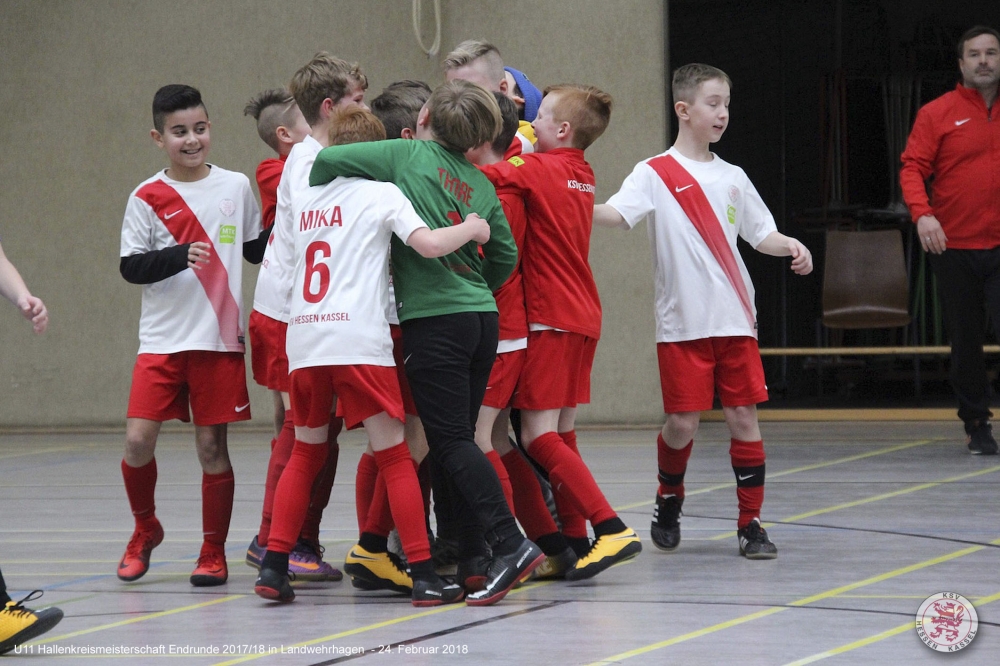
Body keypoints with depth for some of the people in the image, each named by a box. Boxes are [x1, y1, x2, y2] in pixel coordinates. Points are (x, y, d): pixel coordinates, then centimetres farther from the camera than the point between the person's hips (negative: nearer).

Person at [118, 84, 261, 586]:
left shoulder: (236, 187, 5)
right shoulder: (147, 198, 0)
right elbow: (131, 267, -4)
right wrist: (181, 255, -19)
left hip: (219, 339, 1)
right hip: (162, 340, 0)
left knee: (212, 446, 1)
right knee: (138, 439, -8)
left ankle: (214, 554, 13)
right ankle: (144, 530, 18)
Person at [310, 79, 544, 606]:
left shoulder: (406, 155, -1)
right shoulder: (479, 183, 13)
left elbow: (327, 159, -7)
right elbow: (505, 255, 15)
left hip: (434, 319, -6)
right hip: (482, 317, 6)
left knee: (451, 440, -7)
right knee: (458, 438, 12)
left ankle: (510, 544, -19)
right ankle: (471, 555, 9)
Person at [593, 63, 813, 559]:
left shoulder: (733, 178, 13)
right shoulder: (656, 174, -1)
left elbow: (760, 233, 20)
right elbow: (616, 214, -15)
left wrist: (791, 246, 0)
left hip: (735, 320, 4)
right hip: (682, 325, -3)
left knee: (743, 416, -1)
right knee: (682, 424, -2)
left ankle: (750, 523, 5)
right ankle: (669, 505, 24)